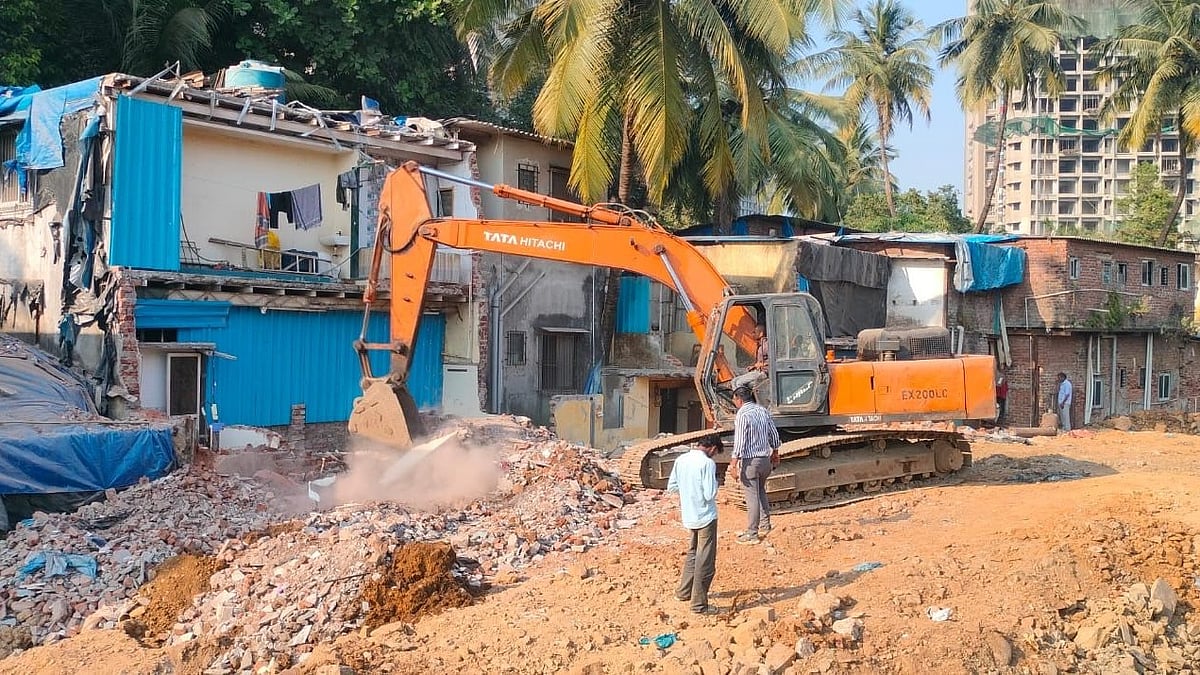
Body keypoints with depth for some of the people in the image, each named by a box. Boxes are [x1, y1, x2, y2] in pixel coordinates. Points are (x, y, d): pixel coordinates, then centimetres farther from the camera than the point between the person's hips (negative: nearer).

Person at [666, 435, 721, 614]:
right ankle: (699, 604, 4)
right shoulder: (708, 463, -17)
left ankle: (684, 591, 33)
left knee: (693, 552, 25)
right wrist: (714, 483, -2)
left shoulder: (681, 460, 3)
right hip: (706, 517, -7)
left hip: (689, 517, 7)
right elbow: (710, 494, -20)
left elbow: (671, 487, 9)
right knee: (705, 562, 1)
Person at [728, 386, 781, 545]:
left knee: (752, 497, -3)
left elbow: (739, 442, -20)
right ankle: (765, 525, 31)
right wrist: (775, 453, 28)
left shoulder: (742, 415, -15)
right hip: (765, 459, 8)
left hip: (749, 460, -8)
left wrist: (734, 464, -18)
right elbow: (774, 435, 14)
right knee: (761, 492, 25)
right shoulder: (763, 411, 7)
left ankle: (752, 534, 2)